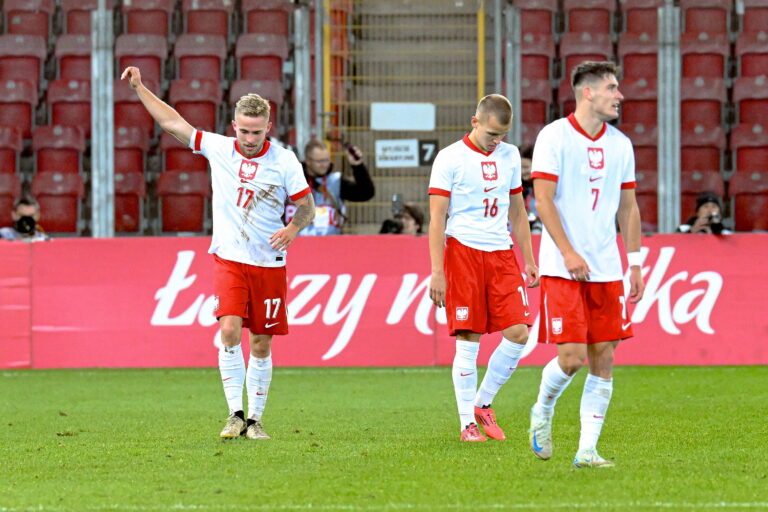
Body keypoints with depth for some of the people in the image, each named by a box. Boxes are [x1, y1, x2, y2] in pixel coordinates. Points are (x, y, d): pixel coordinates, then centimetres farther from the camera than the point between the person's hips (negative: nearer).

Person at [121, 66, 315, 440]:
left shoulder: (284, 161, -3)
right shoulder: (217, 148, 1)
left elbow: (306, 206, 3)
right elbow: (172, 122, 8)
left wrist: (292, 230, -17)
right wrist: (139, 88, 7)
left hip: (269, 263, 0)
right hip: (229, 259, 0)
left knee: (261, 345, 4)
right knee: (229, 330, -18)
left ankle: (254, 420, 14)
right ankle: (235, 413, -13)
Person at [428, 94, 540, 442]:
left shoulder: (510, 155, 12)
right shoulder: (450, 158, -5)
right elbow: (437, 218, -7)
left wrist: (529, 260, 17)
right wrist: (437, 272, -14)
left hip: (501, 254, 5)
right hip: (463, 252, -5)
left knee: (518, 333, -6)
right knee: (468, 341, -6)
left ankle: (483, 404, 12)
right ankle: (468, 423, 1)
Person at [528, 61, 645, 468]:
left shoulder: (619, 144, 11)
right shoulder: (554, 137, -6)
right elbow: (543, 200, -10)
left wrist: (635, 265, 11)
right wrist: (568, 252, -18)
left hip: (607, 270, 5)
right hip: (562, 268, -5)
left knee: (603, 358, 0)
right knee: (572, 357, -10)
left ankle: (587, 450, 5)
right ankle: (542, 413, 20)